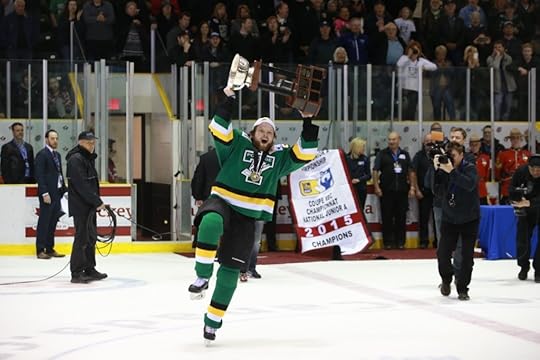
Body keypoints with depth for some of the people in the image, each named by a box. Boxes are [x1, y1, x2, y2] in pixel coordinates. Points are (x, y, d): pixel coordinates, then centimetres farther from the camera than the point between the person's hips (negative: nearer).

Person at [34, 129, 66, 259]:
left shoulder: (57, 155, 17)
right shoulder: (42, 154, -9)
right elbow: (39, 175, -14)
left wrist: (64, 190, 13)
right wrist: (45, 193, -19)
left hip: (57, 193, 8)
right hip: (47, 194, -8)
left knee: (53, 222, 10)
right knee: (44, 222, -4)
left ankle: (50, 249, 15)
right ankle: (40, 250, 0)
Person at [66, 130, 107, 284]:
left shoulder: (88, 159, 17)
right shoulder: (75, 159, -16)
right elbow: (82, 185, -22)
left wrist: (96, 202, 14)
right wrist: (97, 202, -19)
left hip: (89, 206, 10)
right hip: (80, 206, -10)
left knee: (91, 237, 16)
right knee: (82, 237, -10)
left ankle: (89, 270, 26)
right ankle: (76, 273, -7)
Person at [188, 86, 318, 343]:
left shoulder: (279, 156, 10)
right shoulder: (237, 145, 1)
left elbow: (305, 153, 4)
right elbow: (219, 129, -13)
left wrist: (308, 122, -4)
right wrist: (229, 99, -20)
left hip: (249, 218, 3)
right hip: (222, 202, -3)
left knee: (231, 269, 3)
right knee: (211, 224, -41)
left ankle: (213, 320, 13)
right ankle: (202, 277, -31)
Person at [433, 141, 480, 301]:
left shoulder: (469, 168, -11)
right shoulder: (444, 168, 0)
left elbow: (470, 184, -30)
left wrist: (452, 171, -34)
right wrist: (435, 168, -21)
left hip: (469, 219, -3)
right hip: (449, 218, 3)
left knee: (467, 256, -1)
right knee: (442, 253, -2)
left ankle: (462, 289, 11)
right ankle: (447, 279, 25)